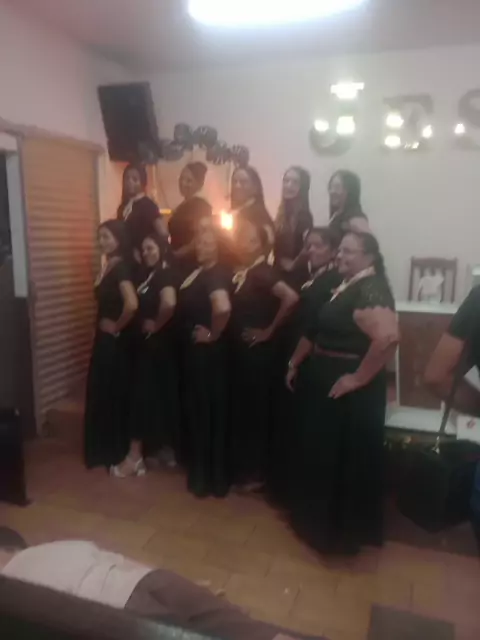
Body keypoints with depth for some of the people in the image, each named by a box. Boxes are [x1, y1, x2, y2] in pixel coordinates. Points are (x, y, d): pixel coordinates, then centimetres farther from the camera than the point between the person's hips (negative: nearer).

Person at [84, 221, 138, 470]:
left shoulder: (120, 267, -18)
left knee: (115, 394, 2)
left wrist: (117, 327, -19)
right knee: (101, 393, 17)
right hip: (104, 339, 9)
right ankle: (105, 449, 32)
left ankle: (118, 452, 17)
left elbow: (132, 303, -33)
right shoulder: (108, 266, 10)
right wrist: (106, 328, 9)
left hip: (115, 341, -9)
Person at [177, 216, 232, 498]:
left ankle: (209, 477, 21)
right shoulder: (199, 269, 6)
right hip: (193, 349, 9)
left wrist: (213, 334, -24)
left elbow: (223, 308, -38)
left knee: (209, 412, 4)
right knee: (198, 409, 17)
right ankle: (207, 474, 31)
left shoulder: (218, 273, -22)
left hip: (207, 351, -9)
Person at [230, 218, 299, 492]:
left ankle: (257, 472, 17)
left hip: (258, 351, -8)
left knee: (257, 410, 3)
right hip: (240, 349, 8)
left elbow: (291, 298, -28)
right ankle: (242, 468, 30)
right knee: (241, 409, 15)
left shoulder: (263, 272, -14)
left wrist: (269, 331, -20)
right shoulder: (240, 272, 10)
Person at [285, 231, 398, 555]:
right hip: (324, 380, 10)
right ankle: (316, 516, 40)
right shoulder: (344, 286, 12)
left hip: (348, 388, -10)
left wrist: (359, 378, -26)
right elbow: (316, 330, 17)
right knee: (318, 452, 20)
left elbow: (388, 338, -35)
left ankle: (342, 530, 25)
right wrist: (295, 363, 15)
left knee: (345, 459, 5)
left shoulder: (370, 290, -19)